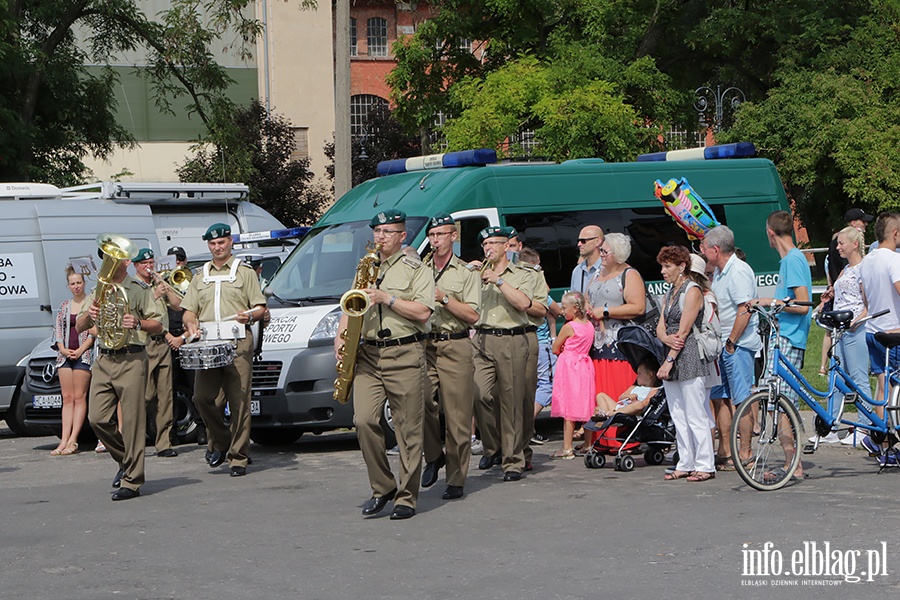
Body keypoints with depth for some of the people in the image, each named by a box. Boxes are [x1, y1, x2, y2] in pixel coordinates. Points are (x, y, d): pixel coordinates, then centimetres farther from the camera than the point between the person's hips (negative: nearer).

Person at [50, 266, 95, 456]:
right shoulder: (64, 306, 17)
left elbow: (94, 331, -4)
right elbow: (58, 330, 14)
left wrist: (80, 350, -13)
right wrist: (62, 349, -3)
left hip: (84, 353, -5)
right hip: (65, 354, 5)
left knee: (79, 397, -7)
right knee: (67, 398, 0)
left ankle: (72, 441, -11)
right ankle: (64, 440, -5)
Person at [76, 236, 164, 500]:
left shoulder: (138, 291, 3)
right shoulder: (97, 292, 17)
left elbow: (158, 325, 2)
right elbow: (79, 327, 15)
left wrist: (138, 323, -17)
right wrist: (88, 315, -6)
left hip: (131, 360, -5)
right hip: (103, 360, 5)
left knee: (132, 420, -7)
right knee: (97, 418, -2)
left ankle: (131, 481, -5)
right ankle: (124, 460, 21)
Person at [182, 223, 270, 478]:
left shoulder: (245, 273, 12)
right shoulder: (200, 276, 22)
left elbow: (260, 308, 7)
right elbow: (188, 311, 21)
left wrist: (250, 315, -16)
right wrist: (191, 323, -2)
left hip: (238, 343, -3)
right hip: (208, 343, 3)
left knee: (239, 401, -7)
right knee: (202, 397, -8)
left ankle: (238, 457, -3)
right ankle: (219, 442, 14)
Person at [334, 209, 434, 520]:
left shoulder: (416, 270, 3)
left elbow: (423, 312, -8)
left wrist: (387, 299, -13)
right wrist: (340, 338, 7)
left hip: (405, 356, -4)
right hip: (367, 355, 4)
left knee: (408, 429, -3)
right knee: (364, 421, -10)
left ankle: (407, 497, 4)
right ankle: (382, 488, 4)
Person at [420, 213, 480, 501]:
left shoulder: (466, 274, 7)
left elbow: (472, 315, -2)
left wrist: (443, 298, -11)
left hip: (455, 348, -3)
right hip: (423, 346, 3)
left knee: (457, 417, -4)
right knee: (421, 402, -18)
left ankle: (456, 481, 2)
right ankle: (434, 456, 7)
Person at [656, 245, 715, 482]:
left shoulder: (692, 291, -8)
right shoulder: (669, 294, 18)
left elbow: (684, 330, -13)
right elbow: (661, 328, 11)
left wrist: (669, 360, -16)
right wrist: (667, 338, -13)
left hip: (689, 358, -9)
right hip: (672, 358, 9)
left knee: (696, 416, -7)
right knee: (678, 417, 9)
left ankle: (705, 465, -4)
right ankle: (685, 464, 13)